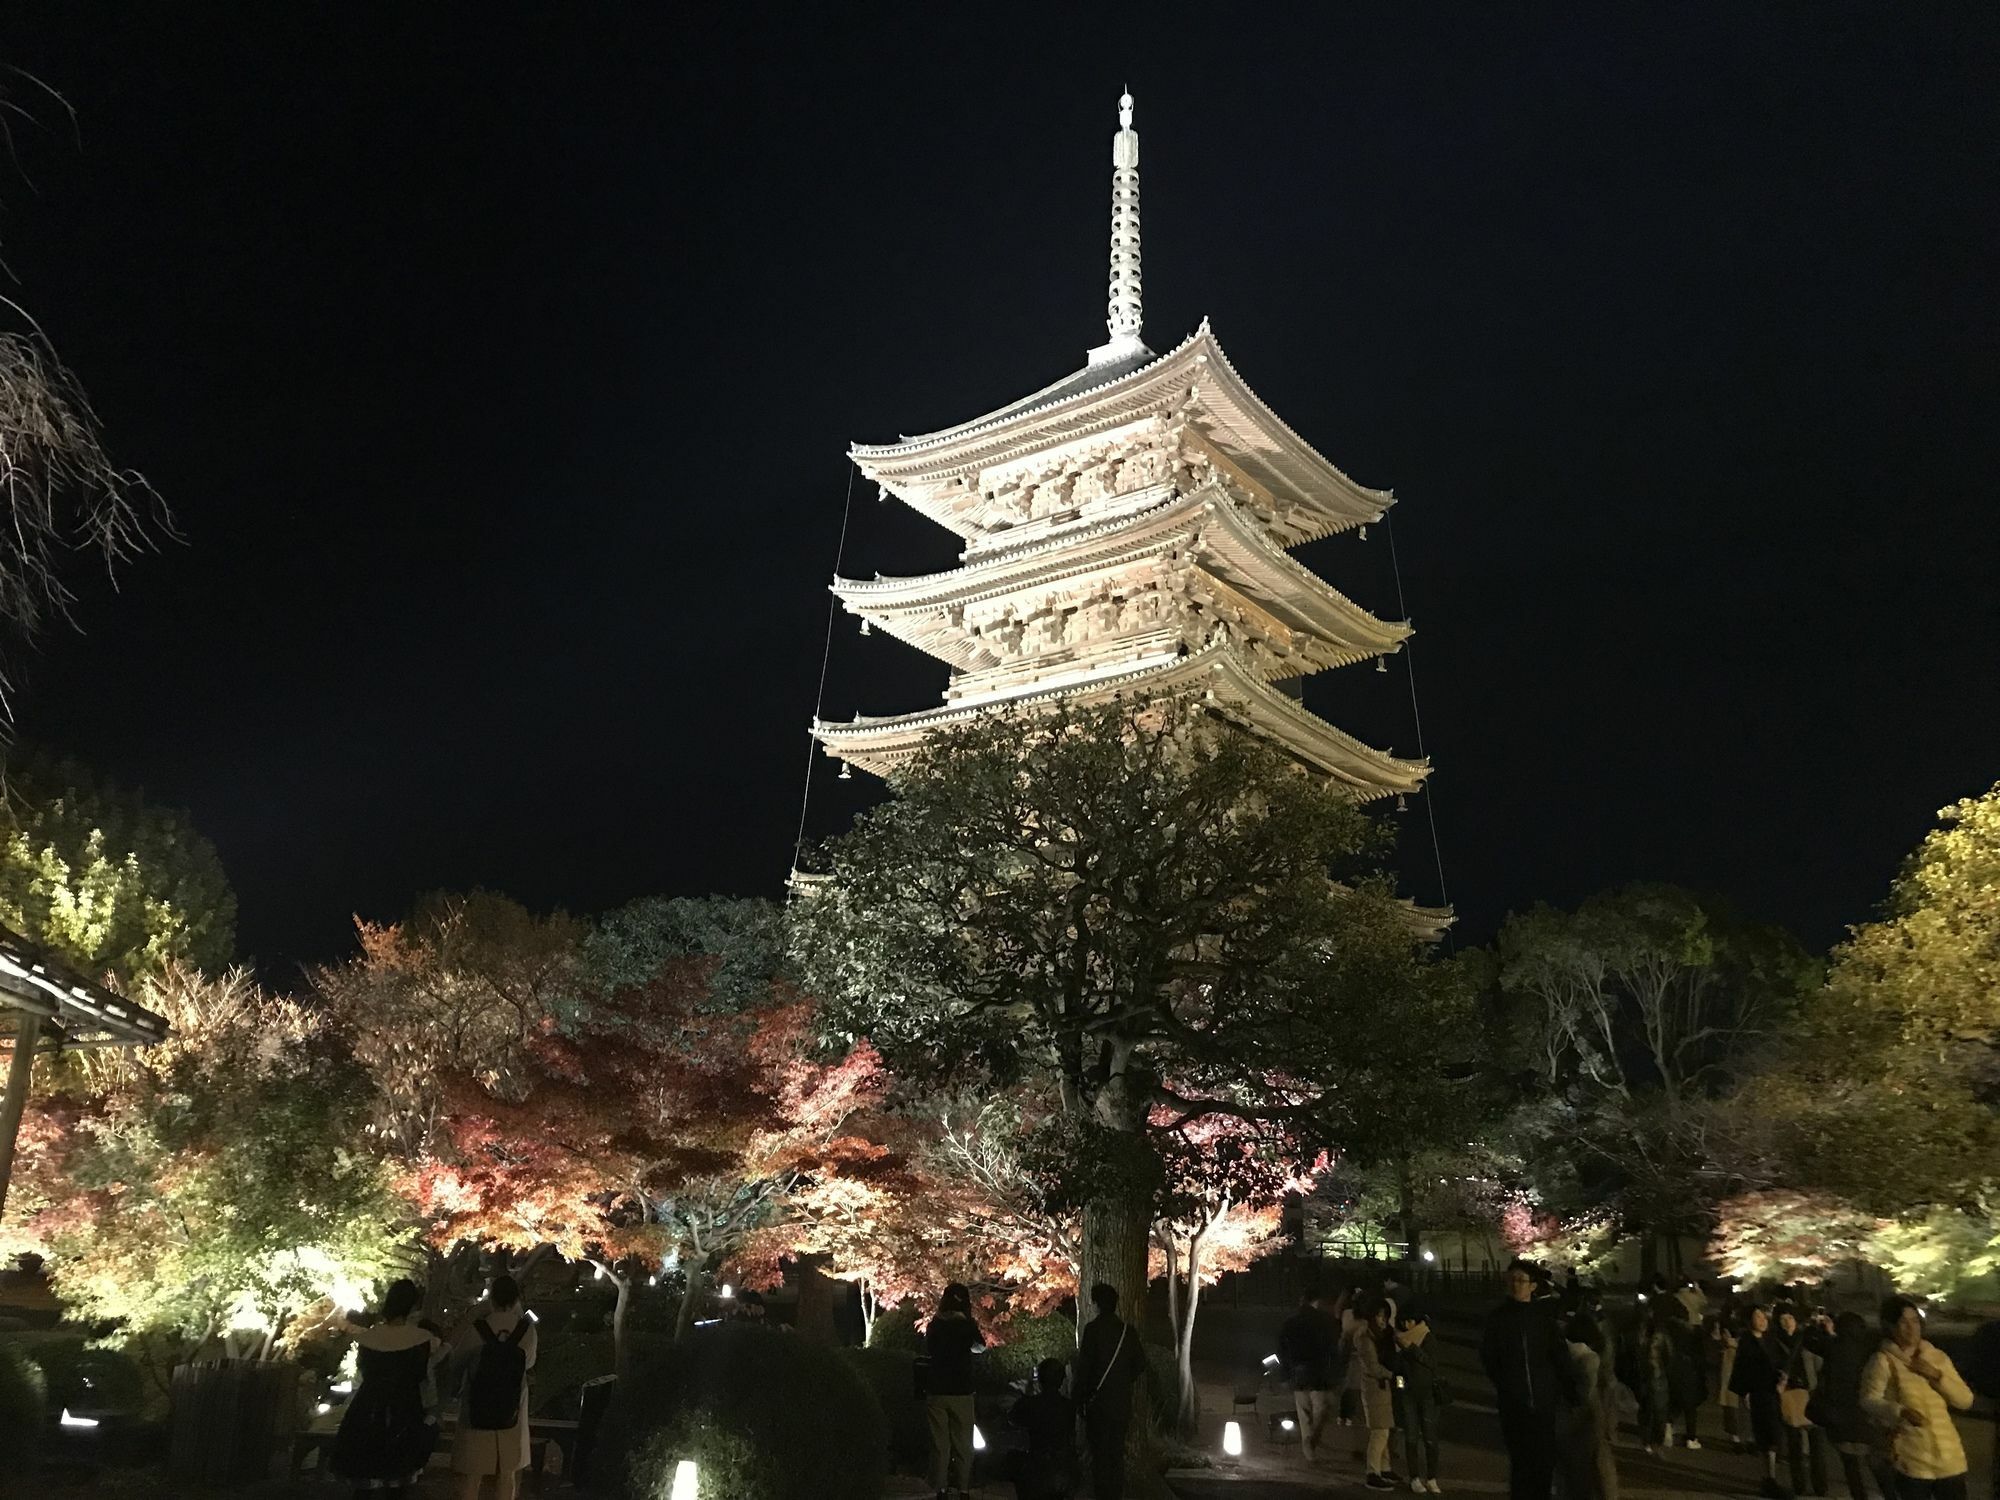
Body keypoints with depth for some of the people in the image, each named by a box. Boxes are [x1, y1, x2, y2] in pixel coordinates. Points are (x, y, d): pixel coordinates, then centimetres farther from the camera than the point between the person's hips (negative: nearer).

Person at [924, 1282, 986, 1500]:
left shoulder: (934, 1325, 0)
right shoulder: (967, 1324, -6)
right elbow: (980, 1346, 11)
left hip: (936, 1391, 2)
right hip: (961, 1391, -2)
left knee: (939, 1442, 6)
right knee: (962, 1442, 6)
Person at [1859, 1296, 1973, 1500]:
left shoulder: (1937, 1357, 10)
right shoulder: (1883, 1361, -6)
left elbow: (1965, 1400, 10)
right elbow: (1868, 1400, -12)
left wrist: (1937, 1376, -6)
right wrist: (1901, 1411, -29)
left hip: (1949, 1456, 5)